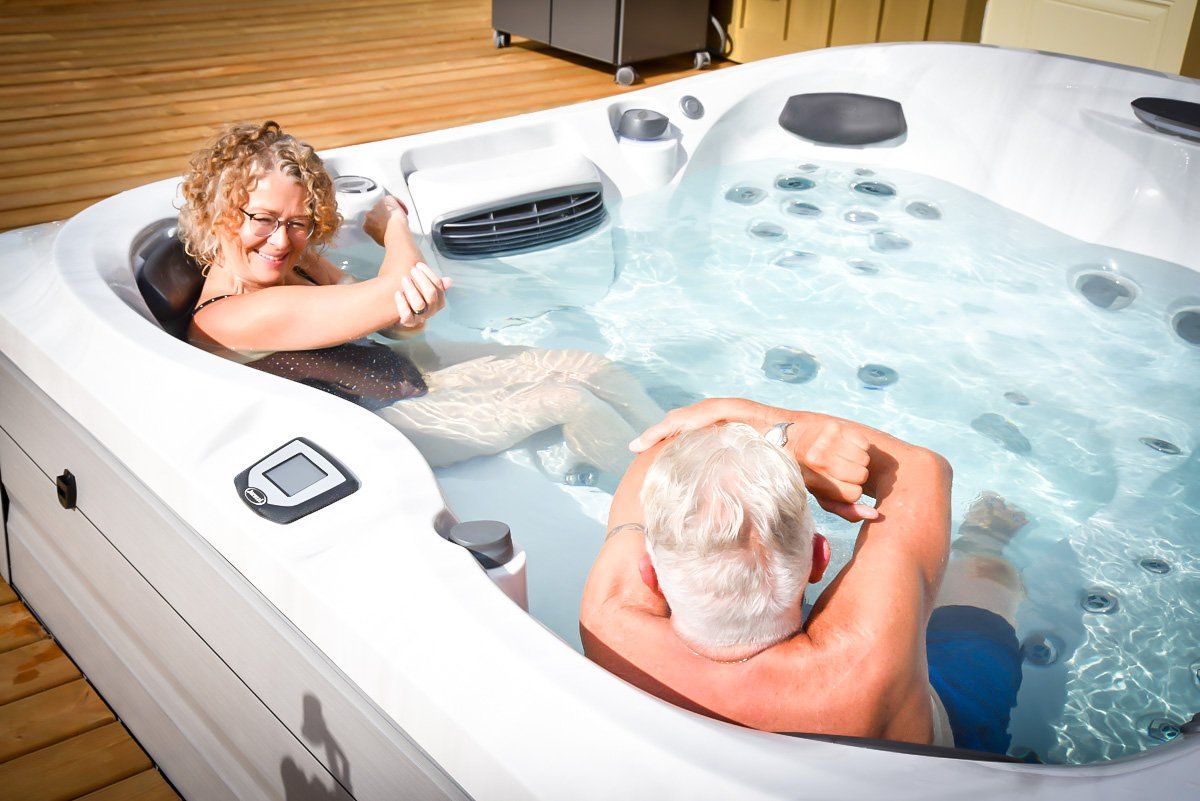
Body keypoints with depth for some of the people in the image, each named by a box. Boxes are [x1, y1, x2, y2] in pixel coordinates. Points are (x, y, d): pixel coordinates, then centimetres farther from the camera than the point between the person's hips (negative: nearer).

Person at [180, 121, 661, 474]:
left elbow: (396, 324, 1)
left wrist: (413, 311, -25)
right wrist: (393, 222, -1)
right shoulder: (228, 320, -21)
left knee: (586, 367, -4)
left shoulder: (297, 261, 7)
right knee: (569, 400, -17)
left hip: (412, 387, 9)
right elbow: (394, 286, -24)